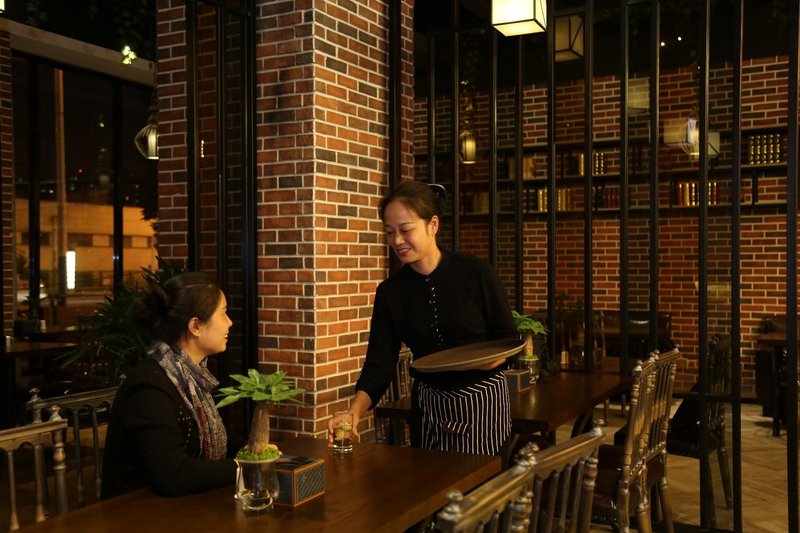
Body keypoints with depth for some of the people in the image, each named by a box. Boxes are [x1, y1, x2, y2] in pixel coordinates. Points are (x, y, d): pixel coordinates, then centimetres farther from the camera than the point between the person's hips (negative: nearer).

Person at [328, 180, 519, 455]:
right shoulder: (390, 291, -3)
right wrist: (354, 411, -23)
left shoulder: (477, 273, -11)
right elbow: (379, 365, -7)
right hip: (428, 408, 3)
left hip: (483, 402, -2)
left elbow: (509, 340, -5)